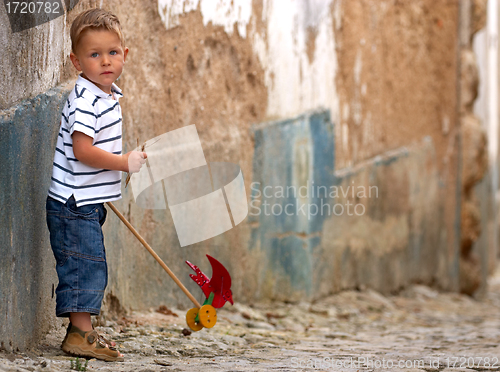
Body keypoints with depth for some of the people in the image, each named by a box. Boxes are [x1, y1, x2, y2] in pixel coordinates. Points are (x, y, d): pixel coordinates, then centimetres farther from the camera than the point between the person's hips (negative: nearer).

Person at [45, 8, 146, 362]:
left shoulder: (109, 95, 11)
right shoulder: (86, 101, -20)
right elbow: (82, 149, -27)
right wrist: (125, 163, -22)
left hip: (89, 202, 10)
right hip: (74, 202, -10)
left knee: (90, 267, 13)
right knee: (86, 265, -8)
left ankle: (81, 329, 20)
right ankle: (81, 334, -4)